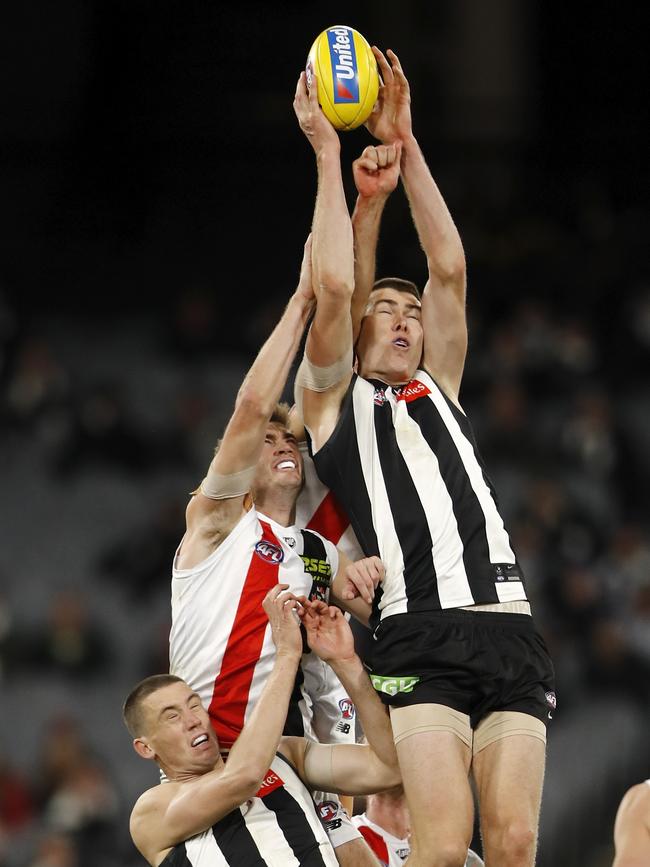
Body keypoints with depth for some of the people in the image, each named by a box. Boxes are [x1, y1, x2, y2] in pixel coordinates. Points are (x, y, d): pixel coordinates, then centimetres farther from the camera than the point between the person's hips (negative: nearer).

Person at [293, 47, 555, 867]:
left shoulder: (438, 387, 28)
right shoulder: (332, 397, 16)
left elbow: (450, 270, 20)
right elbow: (334, 288, 2)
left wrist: (404, 146, 19)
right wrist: (328, 154, 8)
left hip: (511, 629, 5)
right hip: (423, 636, -5)